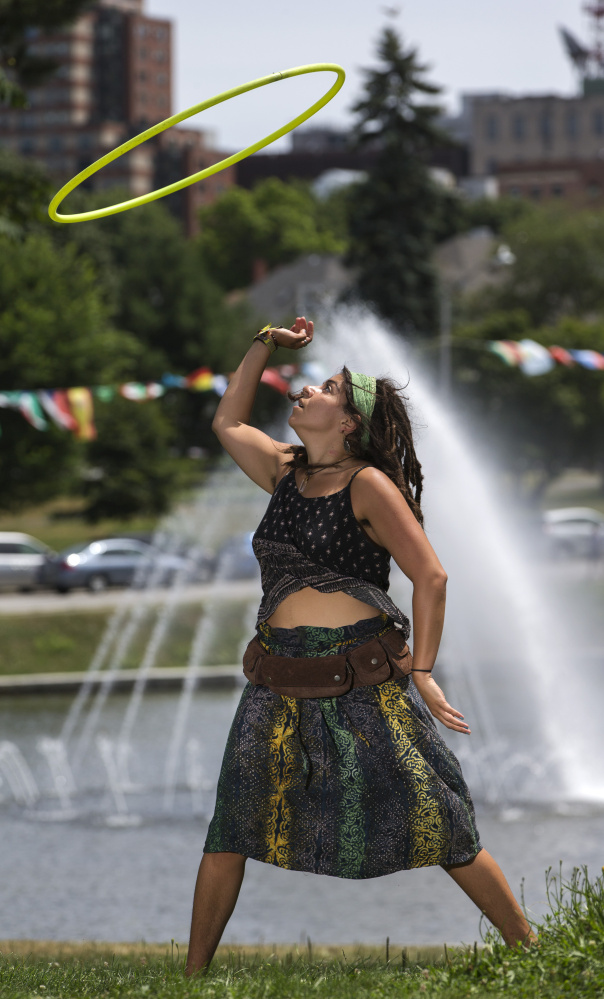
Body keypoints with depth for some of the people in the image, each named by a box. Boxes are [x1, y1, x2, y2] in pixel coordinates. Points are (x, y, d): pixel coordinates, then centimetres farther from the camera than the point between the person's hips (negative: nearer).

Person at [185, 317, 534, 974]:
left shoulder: (369, 486, -5)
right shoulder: (284, 472, 13)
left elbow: (430, 576, -8)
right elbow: (228, 423, 29)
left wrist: (422, 673, -12)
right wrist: (266, 345, 22)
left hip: (366, 680, -6)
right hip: (282, 684, 6)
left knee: (439, 831, -4)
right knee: (229, 831, 0)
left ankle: (528, 949, 5)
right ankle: (194, 975, 9)